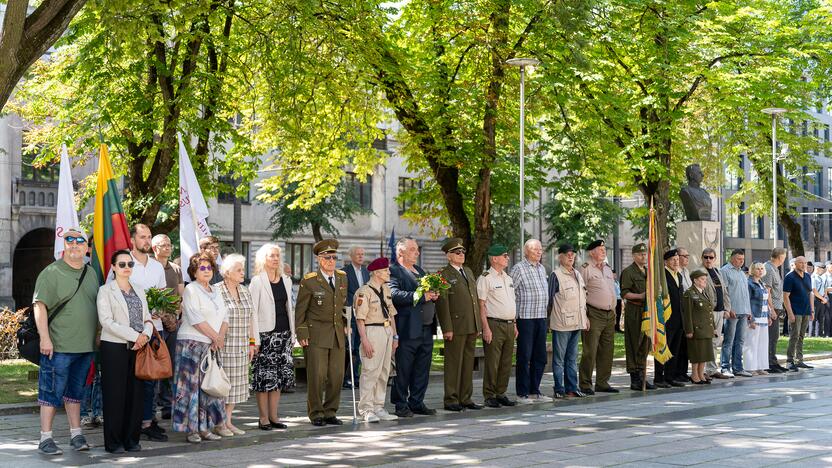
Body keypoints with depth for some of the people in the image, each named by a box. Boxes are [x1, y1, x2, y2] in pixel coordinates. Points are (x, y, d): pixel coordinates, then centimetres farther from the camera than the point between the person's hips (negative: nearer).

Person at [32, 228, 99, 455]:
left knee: (76, 391, 14)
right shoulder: (52, 272, -7)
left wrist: (98, 336, 17)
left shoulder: (90, 273, 13)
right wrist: (45, 338, -19)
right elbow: (39, 306, -12)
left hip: (85, 345, 6)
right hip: (57, 346, -6)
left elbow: (98, 306, 22)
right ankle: (46, 439, 2)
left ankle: (76, 435, 21)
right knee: (52, 391, -2)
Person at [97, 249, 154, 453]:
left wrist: (145, 335, -9)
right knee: (115, 394, -4)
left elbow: (147, 319, 14)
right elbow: (107, 321, -12)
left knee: (136, 393, 5)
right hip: (115, 347, -5)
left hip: (138, 348, 5)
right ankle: (113, 442, 2)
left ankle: (131, 439, 13)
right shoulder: (106, 291, -1)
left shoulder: (139, 291, 17)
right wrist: (135, 336, -17)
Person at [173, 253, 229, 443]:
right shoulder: (191, 290, -5)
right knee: (192, 386, -5)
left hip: (212, 346, 7)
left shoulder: (216, 291, 17)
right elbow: (196, 319, -15)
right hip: (192, 343, -7)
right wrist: (215, 337, -12)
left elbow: (224, 316, 14)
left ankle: (205, 428, 11)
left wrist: (221, 336, -3)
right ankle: (191, 429, -2)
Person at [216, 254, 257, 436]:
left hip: (241, 348, 7)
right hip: (222, 346, -7)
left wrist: (252, 343, 14)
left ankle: (228, 422, 16)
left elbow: (251, 318, 17)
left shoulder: (245, 291, 13)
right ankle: (218, 423, 4)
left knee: (235, 383, 9)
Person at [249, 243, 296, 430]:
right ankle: (263, 418, 3)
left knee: (280, 376, 7)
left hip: (284, 334, 6)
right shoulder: (257, 281, -4)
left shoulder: (286, 280, 13)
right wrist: (255, 339, -14)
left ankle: (273, 416, 14)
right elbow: (252, 312, -8)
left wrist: (293, 334, 13)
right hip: (266, 334, -6)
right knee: (265, 376, -4)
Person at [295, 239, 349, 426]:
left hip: (338, 334, 5)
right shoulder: (309, 281, -6)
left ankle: (330, 412, 14)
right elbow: (300, 310, -3)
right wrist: (302, 334, -7)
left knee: (337, 375, 3)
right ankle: (316, 414, 6)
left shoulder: (342, 277, 10)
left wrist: (346, 324, 13)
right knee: (317, 375, -5)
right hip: (316, 335, -5)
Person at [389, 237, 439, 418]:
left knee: (422, 369, 12)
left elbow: (429, 293, 27)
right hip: (407, 330, -8)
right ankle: (401, 405, 7)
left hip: (426, 329, 8)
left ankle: (417, 403, 21)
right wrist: (421, 296, -23)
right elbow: (395, 294, -23)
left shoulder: (419, 270, 20)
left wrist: (434, 295, 3)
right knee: (403, 370, -1)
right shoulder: (393, 271, -8)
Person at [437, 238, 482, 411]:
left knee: (468, 363, 11)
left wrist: (478, 324, 15)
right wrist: (447, 328, -17)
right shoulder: (444, 275, -6)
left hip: (472, 327, 7)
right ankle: (451, 400, 3)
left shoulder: (468, 271, 17)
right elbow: (442, 303, -11)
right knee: (454, 364, -3)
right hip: (456, 327, -7)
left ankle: (465, 398, 17)